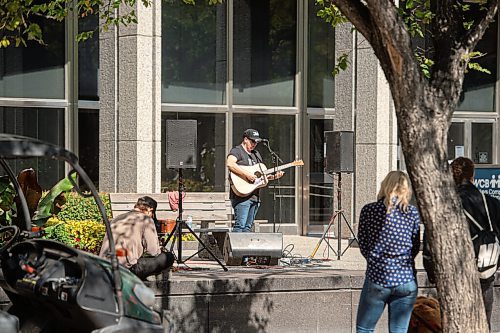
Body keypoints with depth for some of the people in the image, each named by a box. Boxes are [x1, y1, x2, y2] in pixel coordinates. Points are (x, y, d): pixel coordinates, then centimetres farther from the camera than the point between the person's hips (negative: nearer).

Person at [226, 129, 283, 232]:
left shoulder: (256, 154, 23)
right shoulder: (237, 151, -3)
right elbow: (229, 164, -24)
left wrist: (273, 176, 9)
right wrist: (247, 174, -24)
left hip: (254, 196, 8)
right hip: (241, 195, -8)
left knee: (248, 227, 7)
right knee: (240, 225, -15)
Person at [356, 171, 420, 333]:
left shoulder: (368, 210, -2)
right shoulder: (412, 212, 0)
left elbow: (363, 244, 6)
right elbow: (415, 248, 8)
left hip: (377, 277, -1)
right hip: (406, 279, 1)